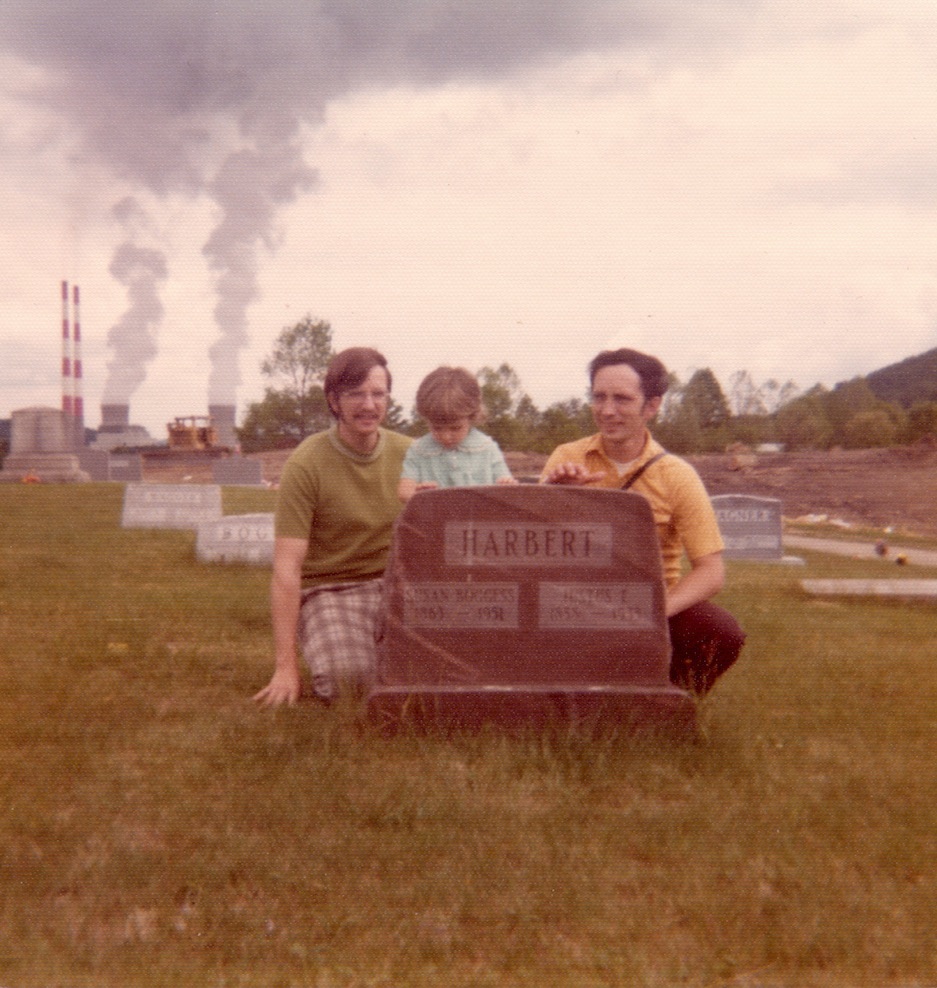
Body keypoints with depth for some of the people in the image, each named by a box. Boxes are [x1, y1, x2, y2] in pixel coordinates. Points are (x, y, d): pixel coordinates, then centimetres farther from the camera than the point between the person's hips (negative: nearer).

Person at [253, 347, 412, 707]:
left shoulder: (409, 454, 2)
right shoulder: (305, 464, -12)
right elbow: (286, 569, -14)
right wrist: (285, 667, -18)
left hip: (393, 583, 4)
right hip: (327, 589, -3)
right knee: (347, 675, -31)